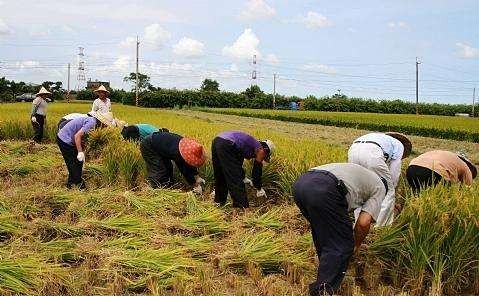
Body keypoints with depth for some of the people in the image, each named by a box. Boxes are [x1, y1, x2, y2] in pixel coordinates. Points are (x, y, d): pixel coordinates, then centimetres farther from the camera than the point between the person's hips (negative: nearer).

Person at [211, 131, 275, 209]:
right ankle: (243, 207, -1)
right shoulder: (260, 150, 10)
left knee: (220, 176, 23)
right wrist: (259, 188, 25)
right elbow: (257, 170, 13)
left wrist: (243, 178, 53)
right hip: (227, 146, -9)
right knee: (235, 179, -3)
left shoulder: (252, 144, 31)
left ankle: (219, 201, 36)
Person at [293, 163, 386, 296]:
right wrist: (356, 245, 27)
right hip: (323, 190, -8)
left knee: (322, 234, 30)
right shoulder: (380, 187, 23)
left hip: (300, 183, 8)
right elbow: (363, 222, 9)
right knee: (342, 245, 6)